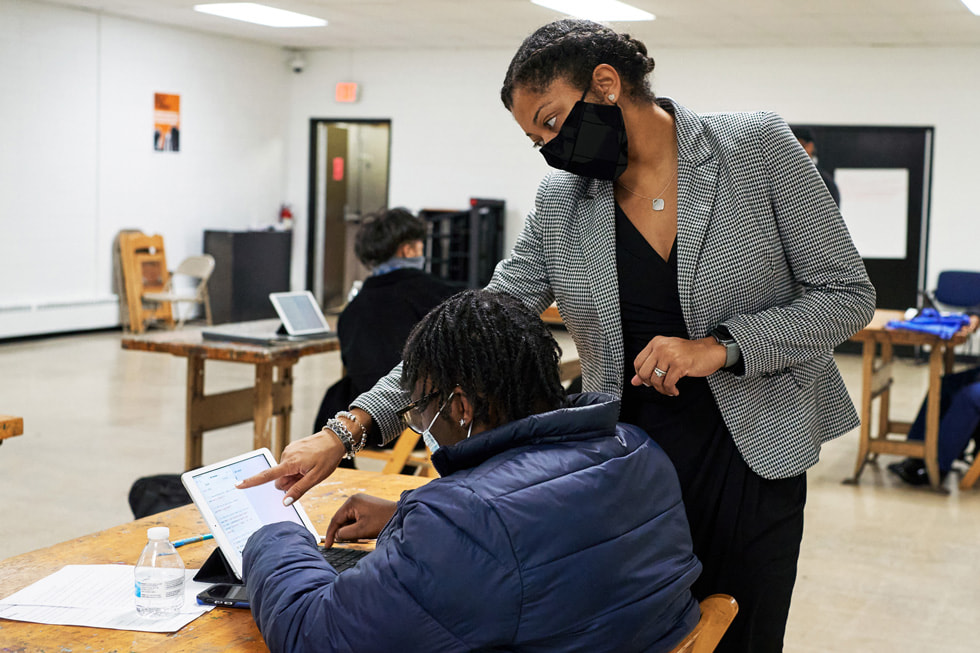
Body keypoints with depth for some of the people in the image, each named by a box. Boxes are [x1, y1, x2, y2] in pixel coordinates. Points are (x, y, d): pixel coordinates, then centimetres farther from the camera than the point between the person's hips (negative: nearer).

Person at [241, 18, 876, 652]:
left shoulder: (759, 148, -7)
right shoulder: (560, 204, 1)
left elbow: (847, 294, -4)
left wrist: (722, 346, -19)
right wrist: (348, 430, -10)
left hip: (751, 463, -2)